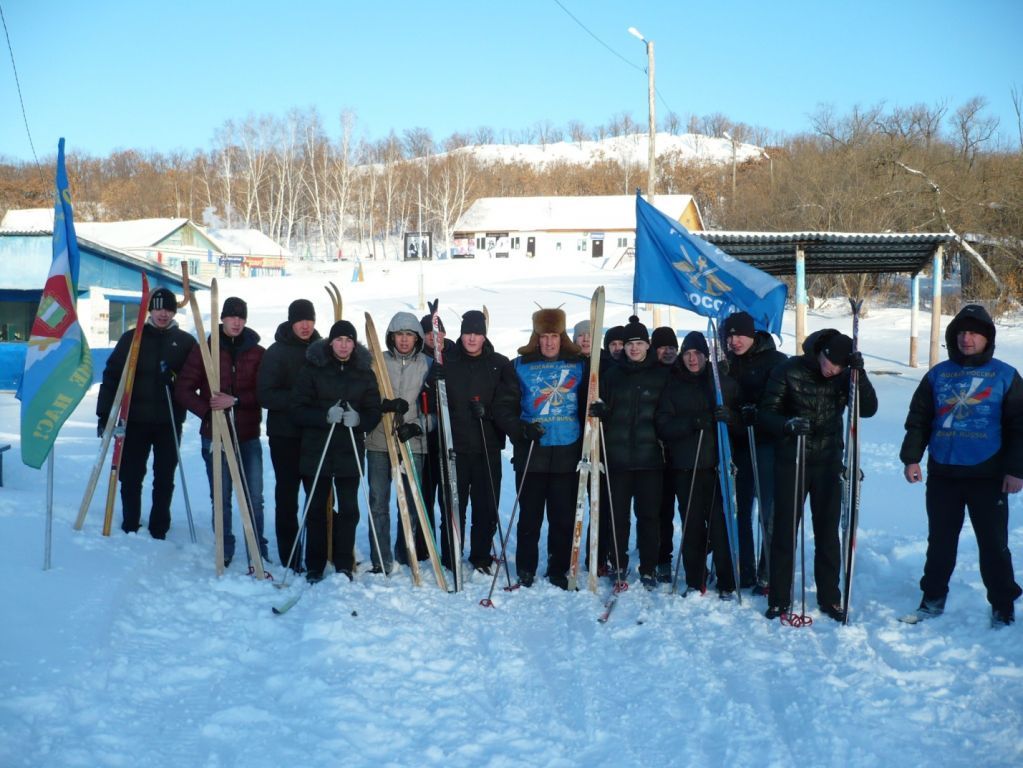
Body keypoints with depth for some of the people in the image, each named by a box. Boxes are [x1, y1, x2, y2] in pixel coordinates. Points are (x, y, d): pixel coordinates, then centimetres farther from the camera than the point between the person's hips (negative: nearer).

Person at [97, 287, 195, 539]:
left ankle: (159, 531, 17)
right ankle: (129, 529, 18)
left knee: (165, 479, 6)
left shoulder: (186, 342, 4)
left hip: (170, 422, 0)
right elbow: (111, 375, 0)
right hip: (135, 419, 0)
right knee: (131, 477, 5)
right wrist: (105, 413, -4)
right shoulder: (132, 338, 2)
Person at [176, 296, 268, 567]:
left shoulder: (258, 353, 3)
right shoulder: (204, 350, 4)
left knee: (254, 498, 0)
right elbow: (183, 389, 3)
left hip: (249, 436, 0)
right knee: (221, 498, 7)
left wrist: (235, 400, -19)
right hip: (215, 435, 0)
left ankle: (257, 553, 10)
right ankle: (224, 553, 19)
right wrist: (207, 410, -10)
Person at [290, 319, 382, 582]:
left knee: (349, 509, 2)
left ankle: (344, 566, 14)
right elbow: (298, 409, -3)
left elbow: (374, 412, 6)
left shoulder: (364, 372, 7)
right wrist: (325, 416, -20)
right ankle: (314, 567, 14)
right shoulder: (312, 368, 1)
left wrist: (358, 419, -16)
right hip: (316, 451, -1)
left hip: (350, 452, 1)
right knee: (316, 509, 4)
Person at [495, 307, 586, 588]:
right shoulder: (520, 366, 4)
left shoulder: (579, 366, 8)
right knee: (530, 517, 6)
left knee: (564, 517, 6)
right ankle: (525, 570, 17)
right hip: (531, 454, -1)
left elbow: (589, 405, 14)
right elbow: (504, 407, 2)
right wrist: (521, 429, -15)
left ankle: (558, 570, 18)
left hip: (567, 455, 1)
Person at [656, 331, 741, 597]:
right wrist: (691, 423, -16)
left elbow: (742, 420, 7)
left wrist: (729, 416, -16)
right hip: (685, 467, 1)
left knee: (720, 523, -6)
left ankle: (727, 584, 2)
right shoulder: (672, 386, 11)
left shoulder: (724, 382, 9)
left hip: (718, 463, -1)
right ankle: (695, 582, 14)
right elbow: (663, 425, 2)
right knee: (691, 525, 3)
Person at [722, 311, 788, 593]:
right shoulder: (730, 364, 12)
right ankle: (743, 572, 19)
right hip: (739, 445, 5)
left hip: (767, 445, -5)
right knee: (741, 511, 9)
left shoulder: (776, 361, -3)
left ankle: (768, 574, 6)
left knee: (769, 512, -3)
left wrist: (757, 412, -26)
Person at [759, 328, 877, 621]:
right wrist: (788, 424, -28)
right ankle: (779, 599, 14)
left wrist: (860, 374, -21)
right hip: (791, 462, -2)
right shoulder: (788, 371, -9)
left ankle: (829, 598, 22)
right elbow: (766, 413, -8)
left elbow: (868, 410, -9)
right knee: (784, 531, 3)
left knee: (828, 533, 9)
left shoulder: (844, 376, -1)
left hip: (828, 463, 2)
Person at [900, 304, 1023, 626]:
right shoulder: (937, 375, 7)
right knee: (940, 540, 12)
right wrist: (911, 458, 2)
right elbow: (917, 419, 10)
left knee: (993, 543, 5)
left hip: (988, 476, -2)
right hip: (942, 475, 2)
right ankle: (933, 596, 25)